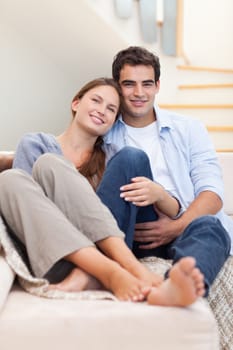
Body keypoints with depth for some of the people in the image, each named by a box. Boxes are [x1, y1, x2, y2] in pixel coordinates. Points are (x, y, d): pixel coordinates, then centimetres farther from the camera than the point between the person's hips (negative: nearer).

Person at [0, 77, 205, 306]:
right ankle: (112, 273, -38)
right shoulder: (36, 144, 14)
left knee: (48, 164, -17)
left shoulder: (109, 161, 18)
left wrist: (158, 193, -14)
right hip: (46, 254, 0)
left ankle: (88, 275, -40)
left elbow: (173, 212, 12)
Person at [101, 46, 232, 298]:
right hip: (135, 232, -1)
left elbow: (212, 193, 5)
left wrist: (177, 226, -14)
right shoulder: (104, 137, 15)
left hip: (186, 226, 1)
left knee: (207, 226, -33)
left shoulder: (189, 129, 17)